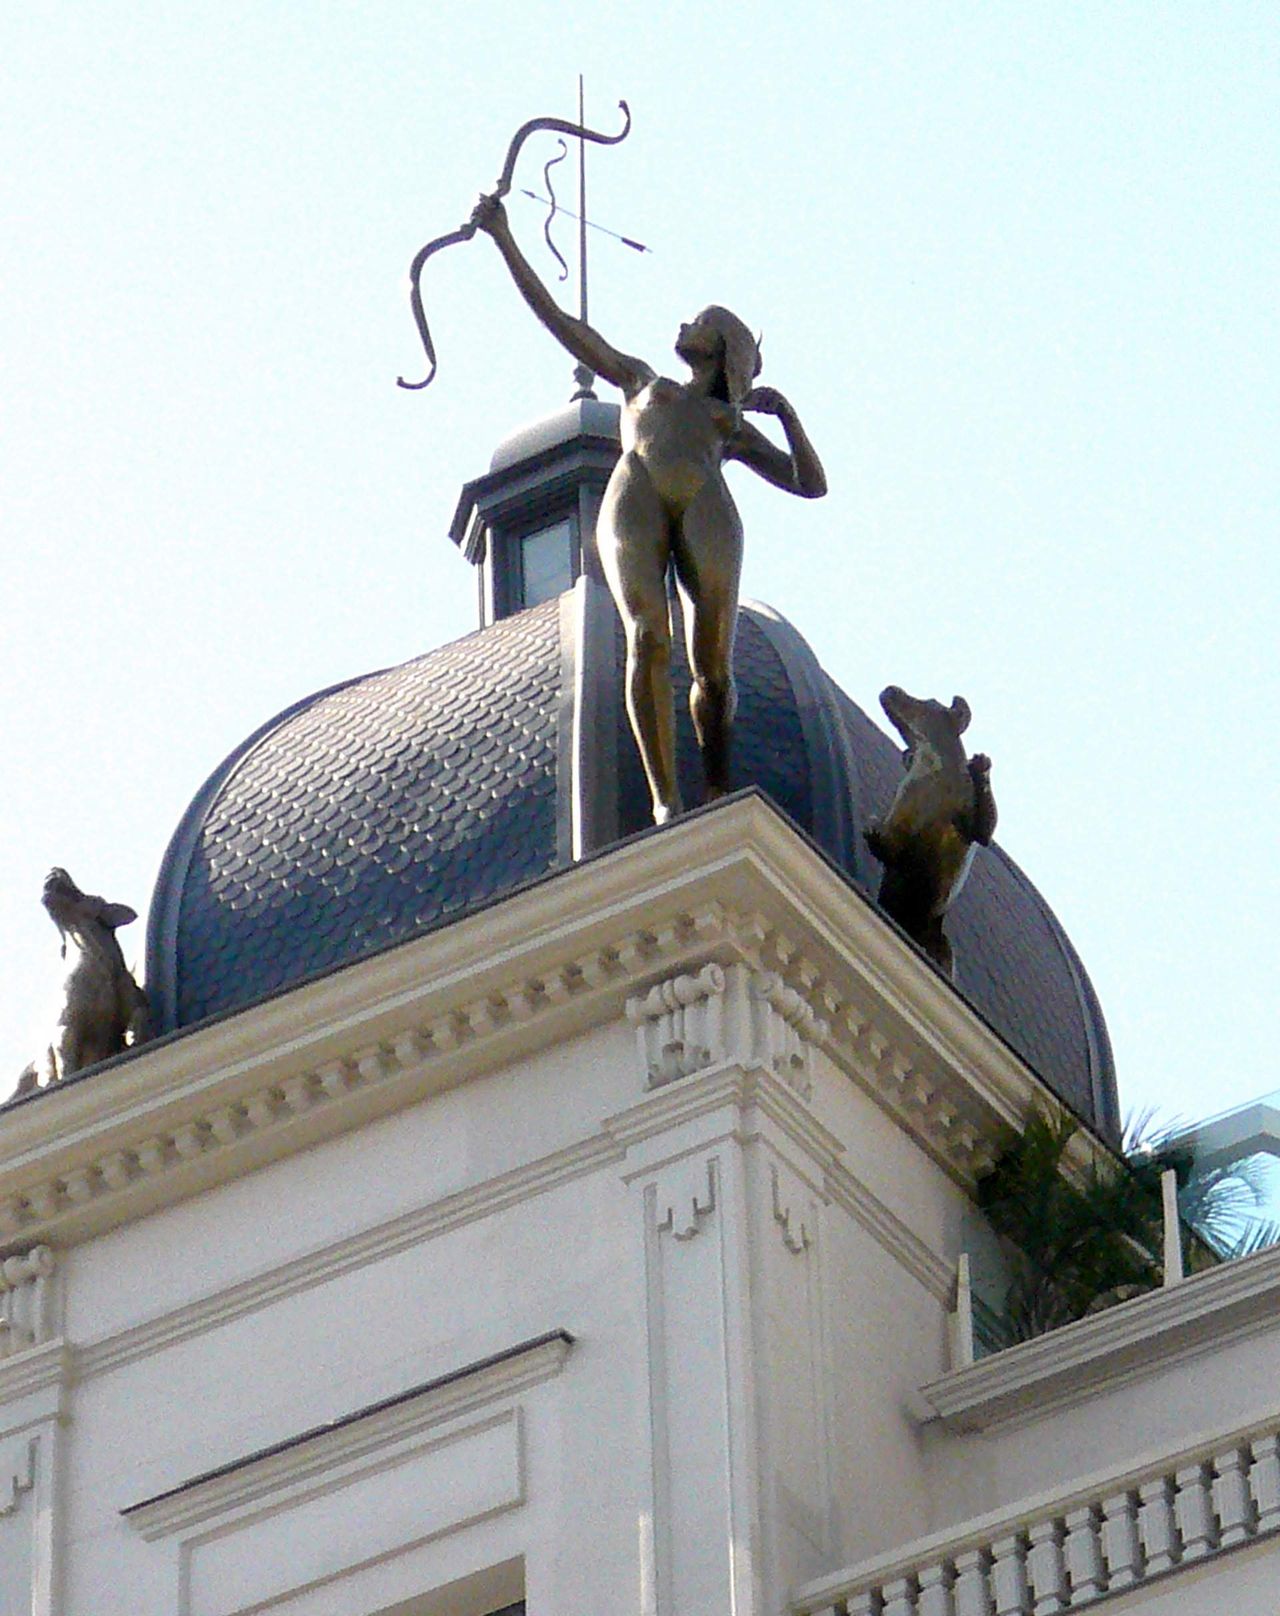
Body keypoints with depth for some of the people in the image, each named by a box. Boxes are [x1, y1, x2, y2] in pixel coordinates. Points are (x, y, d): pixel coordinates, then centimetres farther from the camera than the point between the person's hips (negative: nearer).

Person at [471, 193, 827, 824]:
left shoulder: (733, 425, 36)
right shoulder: (641, 380, 40)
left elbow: (811, 484, 29)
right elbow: (557, 318, 37)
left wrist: (785, 411, 22)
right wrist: (504, 238, 34)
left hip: (705, 502, 1)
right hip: (633, 494, -1)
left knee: (713, 664, -10)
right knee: (648, 641, -22)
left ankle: (718, 798, -1)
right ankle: (664, 800, -26)